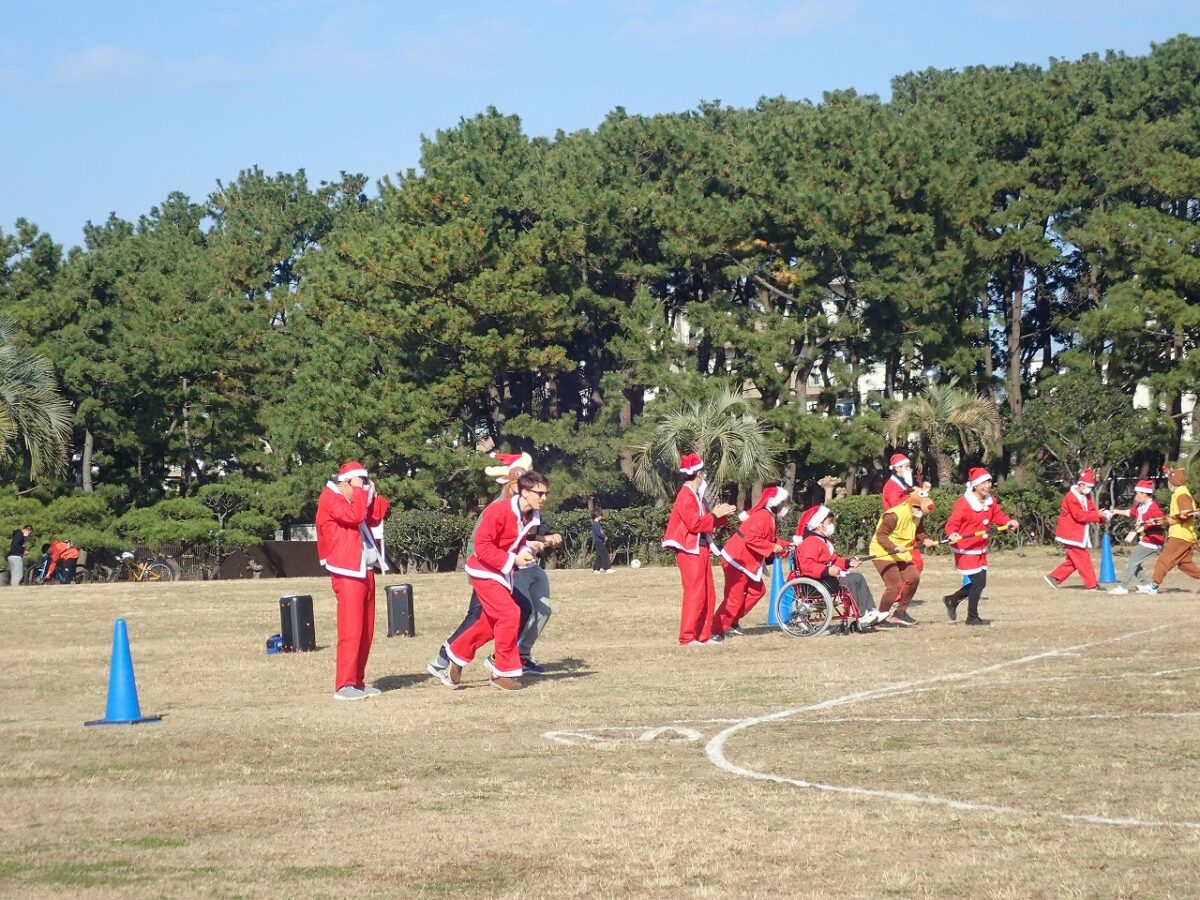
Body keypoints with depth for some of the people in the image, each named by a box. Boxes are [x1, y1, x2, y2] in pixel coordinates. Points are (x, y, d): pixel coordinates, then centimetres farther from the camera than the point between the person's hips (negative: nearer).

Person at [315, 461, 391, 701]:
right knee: (350, 631, -13)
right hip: (347, 573, -9)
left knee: (365, 631, 9)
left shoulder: (354, 499, 21)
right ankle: (344, 686, -14)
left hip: (365, 571, 9)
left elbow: (375, 517, 12)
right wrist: (359, 490, -10)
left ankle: (357, 682, 14)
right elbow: (354, 515, -21)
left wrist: (372, 493, 7)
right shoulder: (329, 498, -6)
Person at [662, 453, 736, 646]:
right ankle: (687, 638, -12)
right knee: (695, 594, -12)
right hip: (689, 551, -10)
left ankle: (704, 635, 14)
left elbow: (706, 522, 21)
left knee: (708, 595, 10)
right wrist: (715, 515, -12)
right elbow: (694, 523, -20)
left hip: (701, 549, 10)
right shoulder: (686, 496, -12)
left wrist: (722, 515, 7)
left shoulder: (696, 496, 18)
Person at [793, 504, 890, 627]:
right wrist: (827, 570, -34)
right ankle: (862, 617, -18)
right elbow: (806, 566, -28)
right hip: (817, 582, -11)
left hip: (827, 577, 11)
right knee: (851, 581, -22)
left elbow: (834, 561, 24)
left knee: (858, 577, 4)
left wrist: (848, 562, 7)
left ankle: (870, 612, -3)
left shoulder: (825, 541, 22)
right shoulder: (810, 542, -15)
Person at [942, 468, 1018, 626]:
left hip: (981, 550, 8)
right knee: (978, 582, -8)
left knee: (980, 583, 14)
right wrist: (953, 534, -40)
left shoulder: (991, 501, 5)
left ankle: (952, 600, 34)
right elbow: (952, 523, -20)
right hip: (965, 551, -8)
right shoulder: (963, 503, -19)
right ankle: (972, 617, 8)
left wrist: (1009, 522, -7)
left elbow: (998, 515, 13)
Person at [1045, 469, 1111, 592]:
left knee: (1074, 560, 13)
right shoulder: (1071, 497, -18)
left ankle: (1054, 577, 17)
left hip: (1079, 534, 10)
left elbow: (1092, 511, 7)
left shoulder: (1087, 496, 12)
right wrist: (1097, 514, -24)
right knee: (1082, 558, -6)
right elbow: (1079, 516, -23)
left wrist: (1102, 516, -14)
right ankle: (1092, 585, -3)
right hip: (1071, 533, -10)